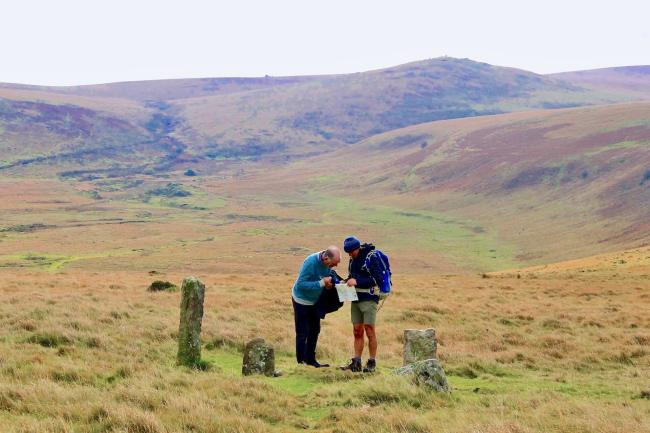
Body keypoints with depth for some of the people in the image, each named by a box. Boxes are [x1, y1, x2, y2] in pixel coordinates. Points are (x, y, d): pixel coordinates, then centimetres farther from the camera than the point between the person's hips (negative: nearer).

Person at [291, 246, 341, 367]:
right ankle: (301, 362, 7)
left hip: (314, 301, 7)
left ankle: (310, 359, 25)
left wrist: (329, 283, -15)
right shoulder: (311, 262, -32)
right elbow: (301, 284, -32)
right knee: (302, 333, -2)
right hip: (302, 301, -7)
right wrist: (322, 283, -34)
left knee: (314, 330, 14)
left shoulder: (327, 262, -11)